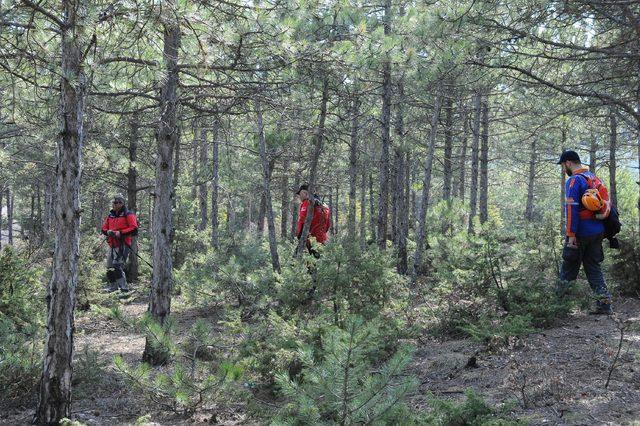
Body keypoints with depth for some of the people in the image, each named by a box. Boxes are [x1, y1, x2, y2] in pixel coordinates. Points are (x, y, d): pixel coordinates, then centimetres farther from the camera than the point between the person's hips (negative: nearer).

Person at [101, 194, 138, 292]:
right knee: (109, 269, 10)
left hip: (123, 245, -8)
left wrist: (120, 233, -19)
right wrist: (108, 232, -4)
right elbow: (103, 228, 19)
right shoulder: (110, 215, 18)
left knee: (117, 266, -20)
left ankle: (124, 288, -18)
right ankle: (112, 289, 21)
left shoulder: (128, 215, -3)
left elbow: (134, 229, -13)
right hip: (112, 245, 8)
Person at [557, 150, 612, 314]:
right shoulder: (593, 178, 14)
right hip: (598, 231, 7)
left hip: (582, 232, -7)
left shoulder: (574, 181, -13)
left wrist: (571, 234, -20)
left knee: (569, 265, 6)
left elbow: (572, 209, -20)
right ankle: (605, 303, 5)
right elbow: (605, 203, 20)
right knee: (593, 267, 11)